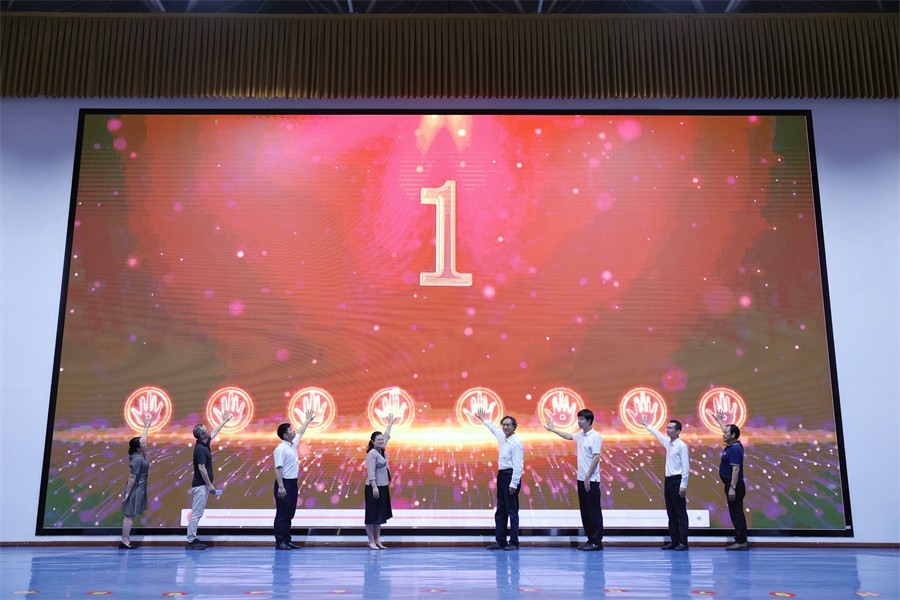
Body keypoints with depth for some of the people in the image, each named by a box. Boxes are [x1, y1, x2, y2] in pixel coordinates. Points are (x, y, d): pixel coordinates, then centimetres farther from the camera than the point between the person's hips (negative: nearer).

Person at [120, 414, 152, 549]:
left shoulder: (138, 455, 4)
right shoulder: (138, 460, -21)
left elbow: (142, 439, 18)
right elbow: (132, 477, -20)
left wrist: (147, 425, 25)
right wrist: (127, 493, -18)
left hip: (139, 489, 9)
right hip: (136, 490, -9)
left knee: (130, 516, 11)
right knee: (130, 515, -4)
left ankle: (125, 540, 16)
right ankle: (125, 541, 0)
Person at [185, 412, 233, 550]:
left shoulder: (205, 444, 8)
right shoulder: (200, 449, -20)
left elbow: (215, 432, 26)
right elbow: (201, 468, -21)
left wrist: (225, 421, 36)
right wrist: (210, 485, -17)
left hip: (202, 485, 10)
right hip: (200, 485, -10)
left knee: (197, 513, 13)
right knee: (196, 513, -6)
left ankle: (193, 538, 18)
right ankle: (191, 541, -3)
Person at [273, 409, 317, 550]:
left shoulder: (293, 444, 12)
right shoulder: (281, 449, -16)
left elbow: (301, 432, 32)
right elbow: (278, 468, -21)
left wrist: (308, 420, 43)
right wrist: (281, 487, -26)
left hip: (293, 483, 9)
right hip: (284, 483, -9)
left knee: (290, 513, 12)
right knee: (282, 514, -4)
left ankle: (287, 540, 18)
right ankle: (280, 542, 0)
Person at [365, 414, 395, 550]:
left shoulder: (381, 451, 9)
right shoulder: (372, 454, -15)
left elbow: (386, 436, 25)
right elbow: (371, 473, -21)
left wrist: (390, 423, 35)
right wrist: (374, 487, -28)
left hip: (383, 487, 9)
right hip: (374, 488, -9)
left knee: (380, 515, 11)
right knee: (372, 515, -2)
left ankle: (377, 540, 17)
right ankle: (371, 541, 3)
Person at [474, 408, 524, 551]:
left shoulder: (516, 443, -14)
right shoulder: (503, 438, 12)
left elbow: (518, 465, -20)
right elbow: (494, 428, 34)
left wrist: (513, 484, -24)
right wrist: (483, 419, 47)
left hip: (511, 477, -10)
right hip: (502, 475, 10)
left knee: (512, 511, -4)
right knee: (500, 511, 13)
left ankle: (514, 543, 2)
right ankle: (500, 541, 19)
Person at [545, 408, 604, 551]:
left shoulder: (595, 436, -12)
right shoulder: (580, 435, 11)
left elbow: (596, 457, -17)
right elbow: (568, 436, 32)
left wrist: (588, 477, -19)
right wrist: (553, 429, 37)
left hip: (591, 480, -8)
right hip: (581, 479, 8)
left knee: (594, 511, -3)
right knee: (584, 511, 10)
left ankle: (597, 542, 2)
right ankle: (590, 539, 16)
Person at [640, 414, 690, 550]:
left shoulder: (682, 446, -11)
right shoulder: (668, 443, 12)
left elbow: (686, 467, -15)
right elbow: (658, 434, 33)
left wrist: (683, 486, -19)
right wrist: (646, 426, 43)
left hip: (677, 481, -8)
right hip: (668, 480, 8)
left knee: (681, 513, -5)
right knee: (671, 513, 9)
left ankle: (683, 542, -3)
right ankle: (674, 541, 14)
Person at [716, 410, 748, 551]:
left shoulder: (735, 449, -18)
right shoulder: (731, 446, 11)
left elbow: (736, 469, -24)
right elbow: (727, 430, 31)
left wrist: (732, 488, -27)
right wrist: (719, 420, 44)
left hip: (734, 485, -10)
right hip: (731, 484, 10)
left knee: (736, 513, -7)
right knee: (736, 513, 12)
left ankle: (741, 542, -4)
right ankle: (742, 541, 16)